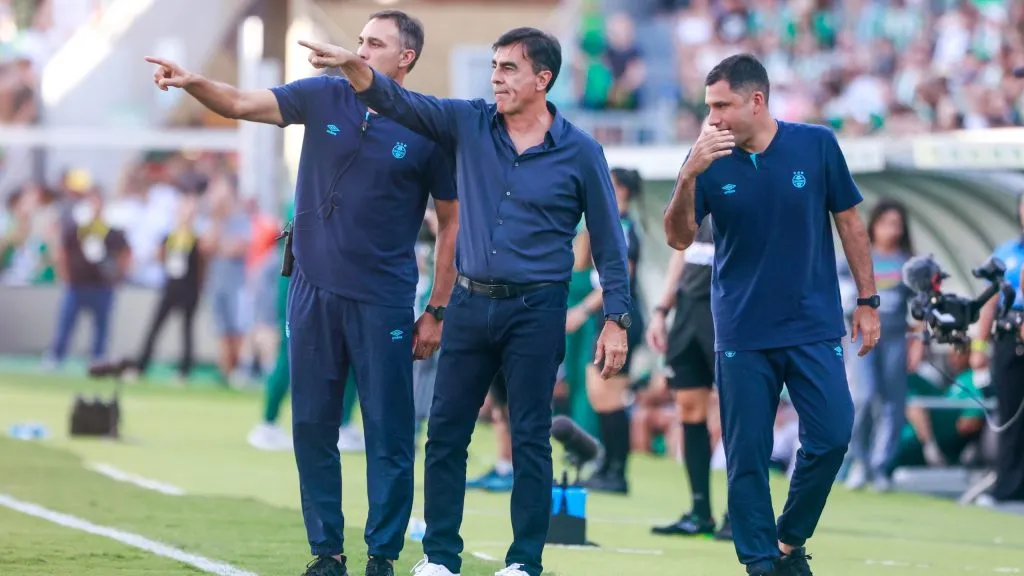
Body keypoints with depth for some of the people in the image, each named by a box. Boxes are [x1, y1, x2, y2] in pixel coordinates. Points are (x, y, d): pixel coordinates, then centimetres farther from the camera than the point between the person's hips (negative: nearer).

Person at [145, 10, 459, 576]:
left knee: (388, 434, 0)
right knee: (312, 427, 7)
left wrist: (437, 311, -2)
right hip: (314, 290, 3)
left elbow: (451, 221, 0)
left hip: (384, 302, -3)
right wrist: (192, 83, -27)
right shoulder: (324, 98, 2)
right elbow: (242, 104, -5)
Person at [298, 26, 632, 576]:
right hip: (471, 303, 4)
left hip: (536, 311, -4)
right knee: (445, 432, 5)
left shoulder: (580, 153, -4)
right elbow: (400, 102, -8)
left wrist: (616, 319, -4)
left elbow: (608, 241, 0)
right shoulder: (469, 123, 3)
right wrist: (355, 66, -27)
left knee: (530, 438, 1)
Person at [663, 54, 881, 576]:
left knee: (831, 436, -8)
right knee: (747, 455, 0)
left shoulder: (817, 145, -4)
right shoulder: (709, 158, -3)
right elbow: (679, 238, -8)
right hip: (742, 333, 0)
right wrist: (690, 175, -24)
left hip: (814, 327, 0)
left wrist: (867, 302, 5)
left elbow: (849, 221, 5)